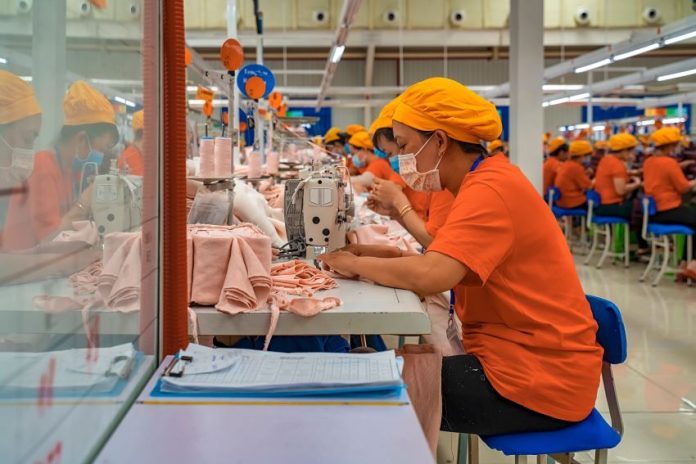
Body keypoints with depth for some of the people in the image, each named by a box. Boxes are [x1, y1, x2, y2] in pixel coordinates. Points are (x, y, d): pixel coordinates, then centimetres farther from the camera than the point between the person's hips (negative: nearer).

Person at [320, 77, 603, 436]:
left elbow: (429, 275, -33)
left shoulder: (489, 189, -20)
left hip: (539, 380, -9)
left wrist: (354, 264, -17)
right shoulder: (485, 180, 11)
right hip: (520, 355, 9)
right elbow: (443, 256, 9)